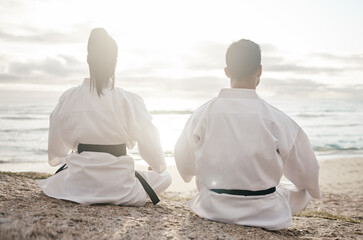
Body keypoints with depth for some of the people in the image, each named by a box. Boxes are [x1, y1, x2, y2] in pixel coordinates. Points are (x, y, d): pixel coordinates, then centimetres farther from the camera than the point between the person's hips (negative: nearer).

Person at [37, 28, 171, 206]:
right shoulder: (130, 102, -16)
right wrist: (160, 166, 20)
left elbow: (55, 154, 5)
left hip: (78, 187, 3)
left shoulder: (69, 99, -7)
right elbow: (149, 143, -3)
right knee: (165, 177, 19)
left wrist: (62, 160, 30)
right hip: (119, 189, -3)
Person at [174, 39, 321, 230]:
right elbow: (307, 174, -5)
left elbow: (184, 166, 2)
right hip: (263, 215, -3)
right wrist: (312, 190, 20)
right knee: (303, 191, 24)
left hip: (212, 211, 4)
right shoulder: (277, 120, -20)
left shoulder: (202, 114, -14)